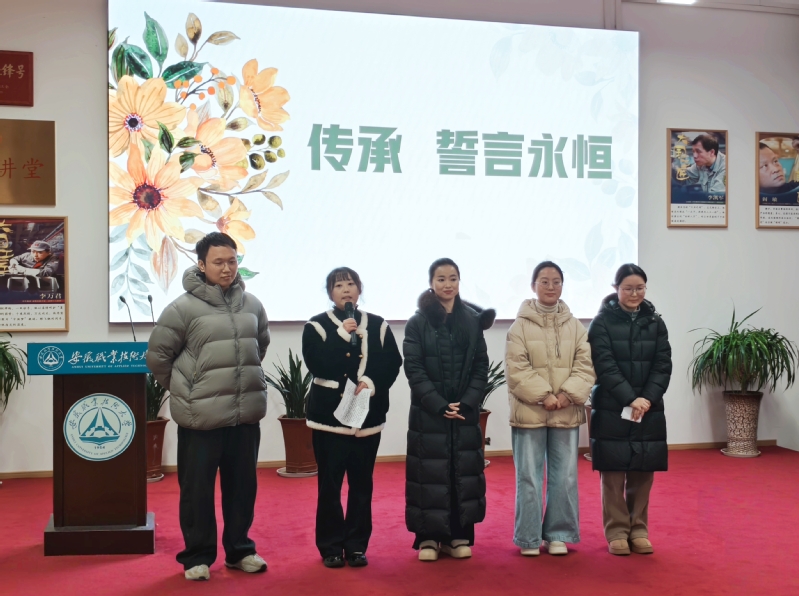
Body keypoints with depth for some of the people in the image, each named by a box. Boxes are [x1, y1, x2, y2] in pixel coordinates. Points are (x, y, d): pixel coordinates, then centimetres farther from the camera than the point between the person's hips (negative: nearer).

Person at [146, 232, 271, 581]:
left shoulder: (252, 304, 5)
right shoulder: (184, 308, -10)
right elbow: (157, 355, -2)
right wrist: (185, 390, 5)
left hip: (246, 414, 4)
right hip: (202, 417, -4)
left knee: (242, 485, 14)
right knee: (197, 488, 6)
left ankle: (240, 549, 29)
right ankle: (197, 555, 22)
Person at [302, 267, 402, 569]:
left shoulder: (378, 325, 8)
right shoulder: (316, 326, 1)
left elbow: (393, 364, 2)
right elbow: (316, 365, -13)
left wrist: (372, 382, -15)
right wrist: (343, 335, -18)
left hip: (368, 415, 2)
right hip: (329, 414, -2)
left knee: (362, 483, 6)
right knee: (330, 483, 1)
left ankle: (357, 545, 17)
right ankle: (331, 546, 13)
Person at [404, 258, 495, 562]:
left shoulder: (473, 320, 5)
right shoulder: (417, 322, -2)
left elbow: (481, 366, 3)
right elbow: (413, 368, -7)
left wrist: (467, 402, -10)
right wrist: (439, 405, -15)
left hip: (465, 411, 2)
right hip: (428, 412, -2)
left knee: (463, 471, 6)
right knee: (430, 473, 1)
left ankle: (458, 535, 16)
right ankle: (428, 537, 11)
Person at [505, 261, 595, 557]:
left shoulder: (575, 326, 7)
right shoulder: (520, 326, -3)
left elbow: (586, 365, 2)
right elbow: (516, 370, -8)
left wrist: (568, 394, -14)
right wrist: (544, 396, -16)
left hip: (567, 413, 3)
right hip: (529, 412, -3)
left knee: (565, 477, 9)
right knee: (529, 477, 2)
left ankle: (558, 534, 22)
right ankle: (529, 538, 14)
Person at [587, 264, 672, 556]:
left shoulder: (655, 322, 7)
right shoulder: (602, 321, -4)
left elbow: (663, 365, 2)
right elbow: (605, 366, -11)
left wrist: (647, 398, -13)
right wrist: (629, 399, -20)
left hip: (649, 409, 3)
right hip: (611, 409, -3)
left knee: (643, 473, 7)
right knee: (614, 473, 1)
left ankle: (638, 529, 19)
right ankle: (617, 531, 12)